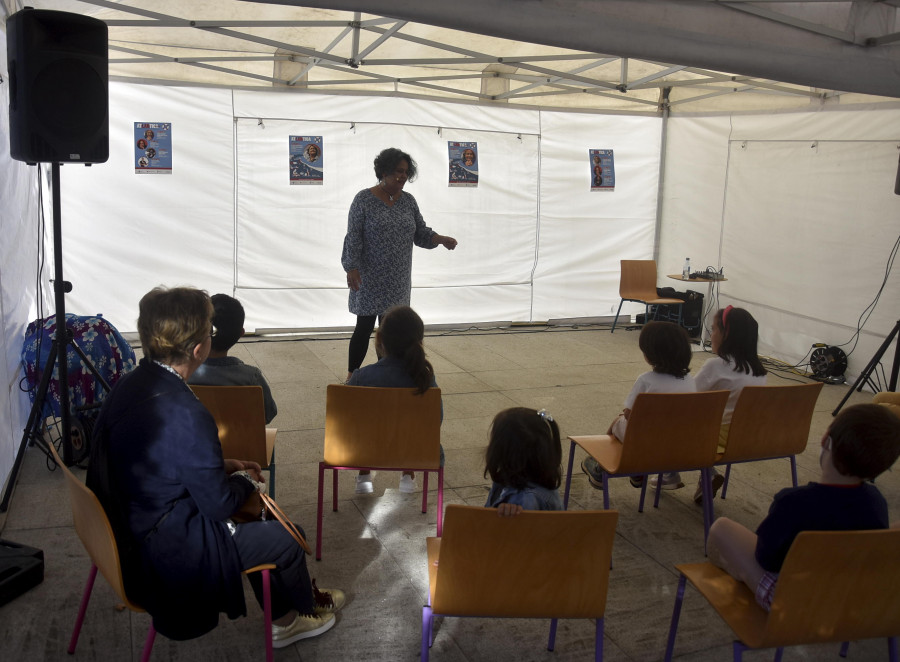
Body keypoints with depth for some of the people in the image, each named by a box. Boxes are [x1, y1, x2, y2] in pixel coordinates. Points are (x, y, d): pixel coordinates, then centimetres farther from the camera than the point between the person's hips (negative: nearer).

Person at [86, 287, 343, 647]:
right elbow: (219, 504, -22)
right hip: (165, 553, -9)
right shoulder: (186, 415, -32)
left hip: (127, 529, 9)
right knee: (286, 537, 8)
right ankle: (304, 610, 38)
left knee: (250, 523, 24)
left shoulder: (130, 385, -4)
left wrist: (223, 467, 9)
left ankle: (284, 619, 39)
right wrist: (243, 484, 0)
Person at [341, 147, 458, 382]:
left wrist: (441, 239, -9)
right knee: (364, 327, -1)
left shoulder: (408, 200, 7)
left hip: (398, 280, 4)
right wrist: (351, 268, -17)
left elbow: (421, 233, 9)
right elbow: (353, 237, -9)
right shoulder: (364, 199, -7)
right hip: (370, 279, -4)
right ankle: (352, 376, 12)